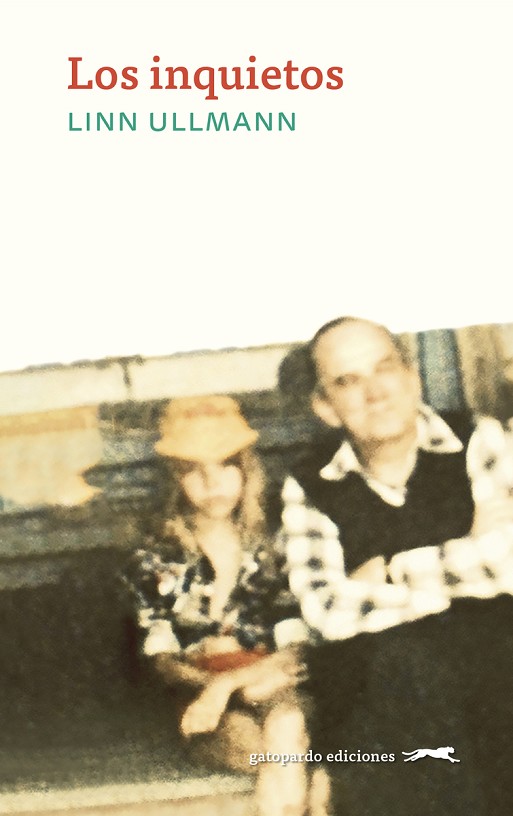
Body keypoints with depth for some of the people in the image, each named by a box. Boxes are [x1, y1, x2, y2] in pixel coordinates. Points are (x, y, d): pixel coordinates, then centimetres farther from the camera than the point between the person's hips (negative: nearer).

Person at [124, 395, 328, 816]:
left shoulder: (274, 546, 6)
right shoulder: (158, 560, 4)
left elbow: (296, 647, 2)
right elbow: (164, 658, 2)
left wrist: (227, 683, -15)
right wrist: (239, 683, -17)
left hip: (277, 686, 2)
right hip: (207, 707, -1)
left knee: (286, 727, -33)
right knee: (289, 756, -30)